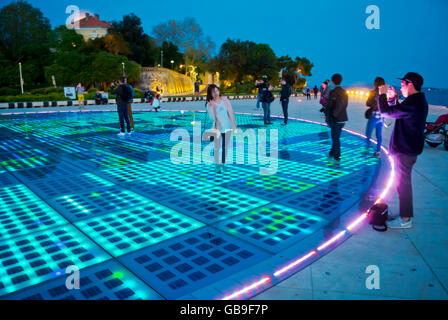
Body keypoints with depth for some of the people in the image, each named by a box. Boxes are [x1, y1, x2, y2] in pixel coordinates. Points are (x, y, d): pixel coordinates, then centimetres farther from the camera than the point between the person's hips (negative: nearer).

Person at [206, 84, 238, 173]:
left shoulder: (225, 100, -1)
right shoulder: (210, 104, -6)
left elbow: (231, 112, 1)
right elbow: (213, 117, -13)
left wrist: (235, 126, 0)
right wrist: (212, 107, -25)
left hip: (227, 127, 2)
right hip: (218, 127, -2)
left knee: (225, 147, 11)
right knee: (217, 147, 2)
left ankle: (222, 164, 23)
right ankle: (217, 165, 14)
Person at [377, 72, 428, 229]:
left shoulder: (412, 103, -22)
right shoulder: (419, 101, 13)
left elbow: (386, 111, -22)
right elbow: (398, 111, 24)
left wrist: (382, 94, -8)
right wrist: (393, 97, 17)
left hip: (405, 151, -11)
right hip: (409, 149, 11)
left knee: (403, 183, -2)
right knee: (404, 182, 19)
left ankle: (405, 219, 7)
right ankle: (407, 213, 31)